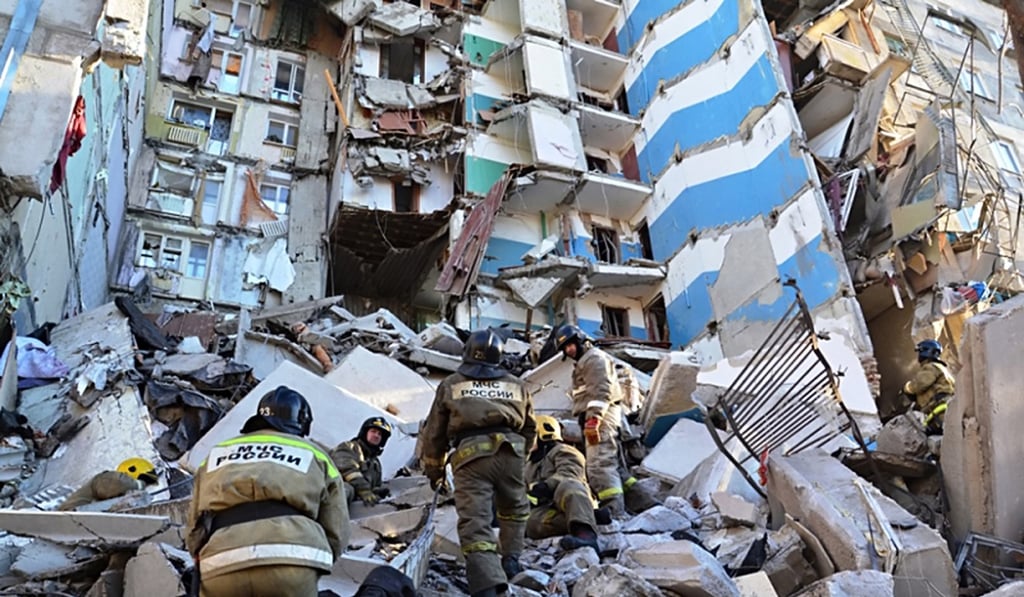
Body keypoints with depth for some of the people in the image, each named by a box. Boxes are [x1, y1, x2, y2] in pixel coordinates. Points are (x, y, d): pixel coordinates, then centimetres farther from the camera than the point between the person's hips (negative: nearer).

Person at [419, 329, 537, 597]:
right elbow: (529, 429, 28)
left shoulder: (450, 385, 18)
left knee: (474, 522, -7)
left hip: (469, 453, -2)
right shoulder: (516, 385, 23)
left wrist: (433, 470, 30)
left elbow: (434, 432, 19)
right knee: (515, 508, 28)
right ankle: (510, 560, 22)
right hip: (511, 451, 2)